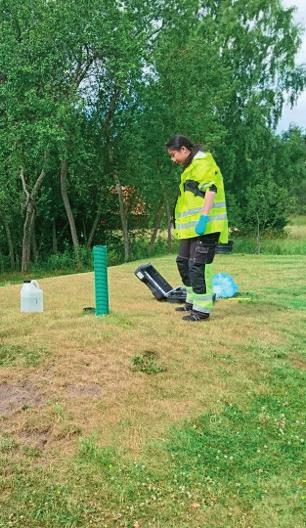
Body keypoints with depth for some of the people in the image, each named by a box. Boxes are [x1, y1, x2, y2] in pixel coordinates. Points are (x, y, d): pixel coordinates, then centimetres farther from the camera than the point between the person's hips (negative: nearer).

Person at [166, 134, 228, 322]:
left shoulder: (203, 162, -9)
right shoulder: (190, 167, 22)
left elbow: (210, 190, -20)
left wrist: (204, 218, -26)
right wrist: (182, 224, 25)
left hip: (205, 226, -11)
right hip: (191, 227, 11)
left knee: (198, 265, -10)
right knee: (183, 262, 17)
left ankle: (202, 309, -2)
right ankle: (193, 301, 29)